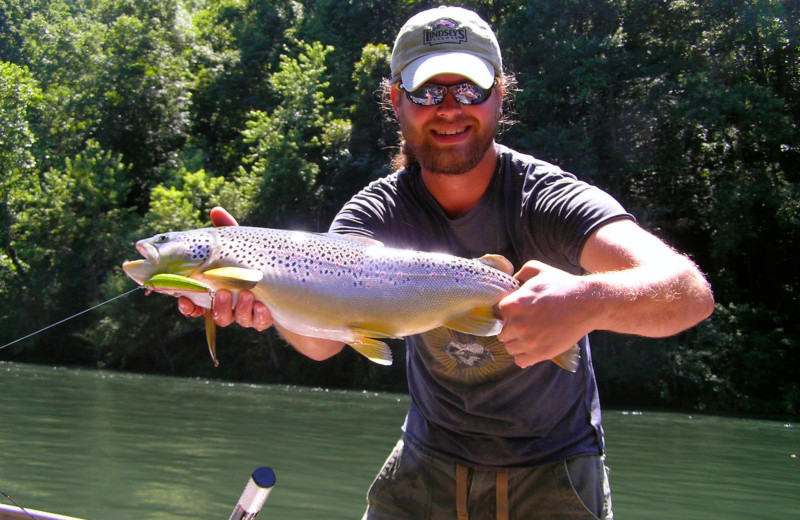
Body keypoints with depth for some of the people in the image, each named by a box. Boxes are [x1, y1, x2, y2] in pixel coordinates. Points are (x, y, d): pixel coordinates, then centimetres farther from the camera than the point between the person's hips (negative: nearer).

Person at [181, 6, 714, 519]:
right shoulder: (379, 213, -11)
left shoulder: (548, 201, -20)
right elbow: (323, 337, -28)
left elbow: (692, 293, -36)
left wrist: (590, 300, -56)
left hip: (553, 466, -2)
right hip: (429, 460, 2)